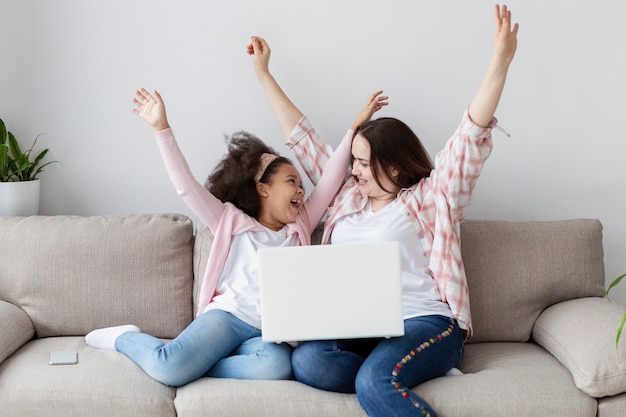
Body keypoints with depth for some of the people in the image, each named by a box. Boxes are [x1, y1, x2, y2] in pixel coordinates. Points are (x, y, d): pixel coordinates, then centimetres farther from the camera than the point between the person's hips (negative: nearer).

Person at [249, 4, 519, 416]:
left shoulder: (432, 196, 6)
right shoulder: (348, 194, 21)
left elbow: (471, 136, -6)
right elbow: (302, 139, 28)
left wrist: (500, 63, -19)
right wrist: (263, 74, 32)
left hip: (424, 323, -5)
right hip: (355, 328, 5)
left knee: (374, 382, -36)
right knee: (306, 361, -29)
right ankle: (404, 381, -14)